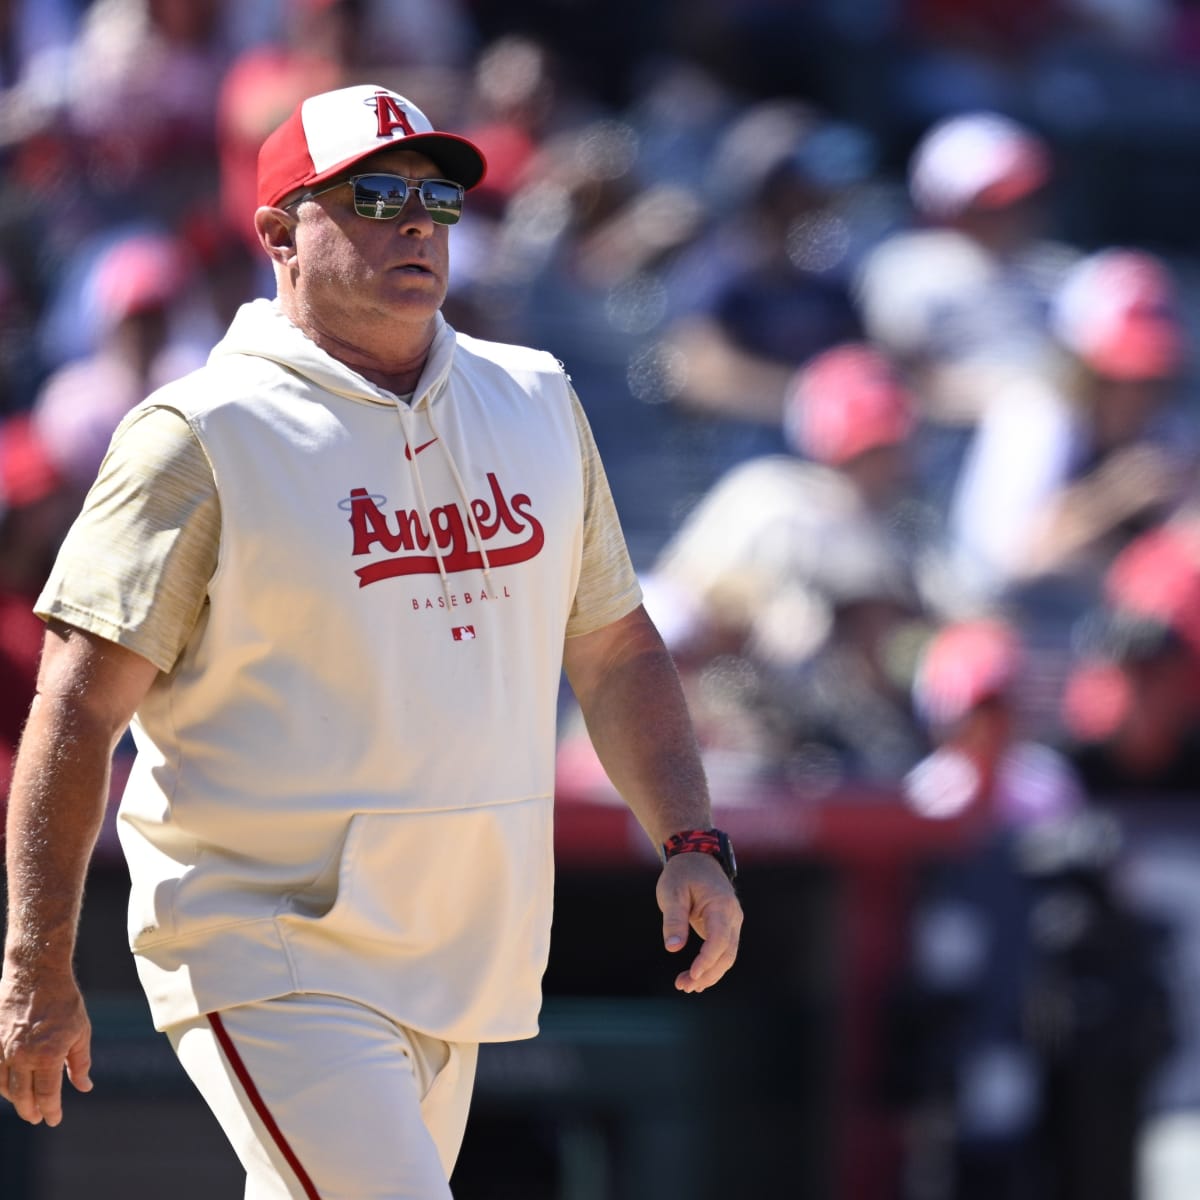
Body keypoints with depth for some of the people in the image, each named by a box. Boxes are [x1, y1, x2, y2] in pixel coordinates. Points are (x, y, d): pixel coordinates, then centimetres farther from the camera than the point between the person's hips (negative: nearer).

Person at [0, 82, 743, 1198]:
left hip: (461, 967, 6)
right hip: (271, 965, -6)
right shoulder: (202, 435, -7)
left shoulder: (537, 404, 12)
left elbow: (615, 649, 21)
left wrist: (690, 845, 8)